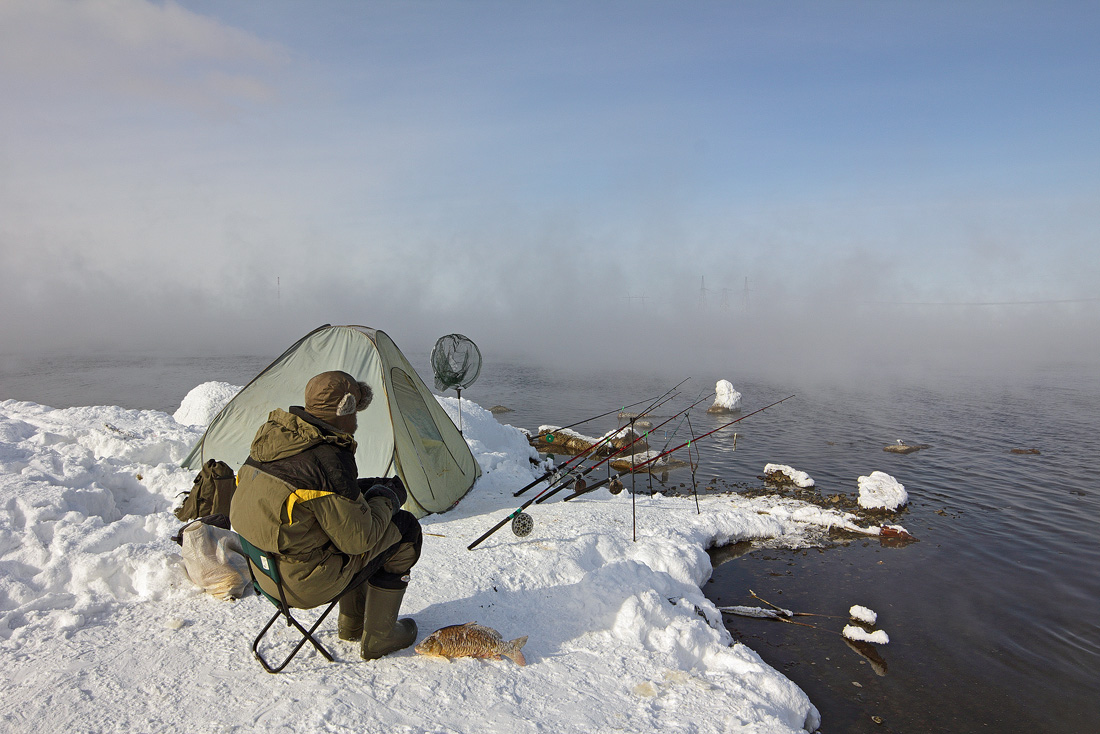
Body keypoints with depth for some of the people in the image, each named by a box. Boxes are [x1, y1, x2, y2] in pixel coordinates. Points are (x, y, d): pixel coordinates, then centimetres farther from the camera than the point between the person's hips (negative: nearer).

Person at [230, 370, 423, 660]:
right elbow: (358, 537, -19)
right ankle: (378, 638, 15)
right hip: (304, 583, -9)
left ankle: (351, 623, 34)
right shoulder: (328, 459, -25)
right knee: (404, 529, 4)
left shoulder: (271, 436, 1)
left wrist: (368, 488, 11)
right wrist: (386, 499, -1)